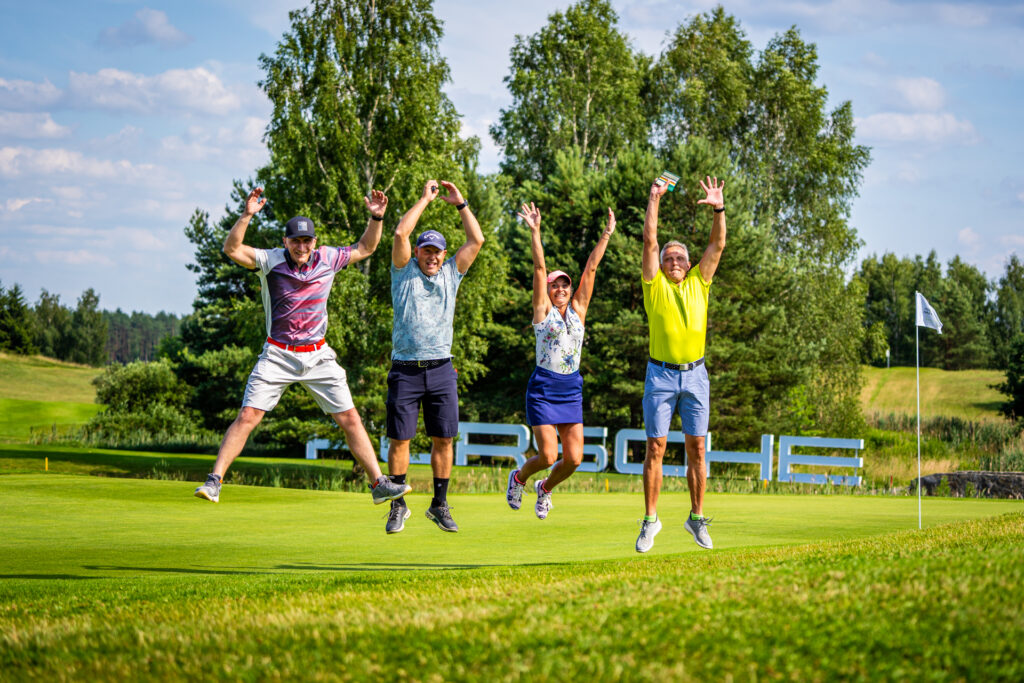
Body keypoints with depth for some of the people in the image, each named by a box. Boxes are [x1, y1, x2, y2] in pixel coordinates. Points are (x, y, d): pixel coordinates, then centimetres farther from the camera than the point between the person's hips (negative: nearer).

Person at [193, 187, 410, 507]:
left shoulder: (327, 259, 1)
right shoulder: (271, 260, -8)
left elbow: (365, 248, 16)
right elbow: (231, 249, -22)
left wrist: (376, 218, 0)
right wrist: (246, 216, -36)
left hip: (318, 357, 3)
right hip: (278, 357, -3)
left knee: (349, 418, 1)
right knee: (247, 417, -11)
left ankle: (379, 484, 8)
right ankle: (214, 480, -7)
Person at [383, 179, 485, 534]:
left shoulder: (451, 275, 14)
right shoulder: (404, 272, 6)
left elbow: (476, 240, 8)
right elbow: (401, 233, -8)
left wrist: (460, 204, 7)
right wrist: (425, 198, -1)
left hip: (441, 369, 2)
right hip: (405, 369, -2)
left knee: (443, 438, 1)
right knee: (400, 439, -3)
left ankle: (439, 505, 11)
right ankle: (398, 506, 6)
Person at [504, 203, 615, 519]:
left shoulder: (578, 310, 10)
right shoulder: (543, 311, 1)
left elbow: (590, 269, 6)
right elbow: (539, 268, -9)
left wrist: (606, 235, 5)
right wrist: (535, 232, -17)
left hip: (571, 389, 4)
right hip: (543, 388, -4)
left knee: (574, 458, -3)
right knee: (548, 455, -9)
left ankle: (545, 488, 27)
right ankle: (519, 477, 24)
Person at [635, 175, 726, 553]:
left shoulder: (699, 283, 10)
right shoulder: (655, 284, 4)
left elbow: (717, 245, 3)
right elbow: (650, 241, -4)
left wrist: (718, 209, -8)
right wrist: (654, 200, -7)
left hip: (695, 374, 2)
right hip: (661, 375, -2)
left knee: (696, 448, 3)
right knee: (655, 447, -3)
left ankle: (697, 517, 11)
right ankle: (650, 519, 3)